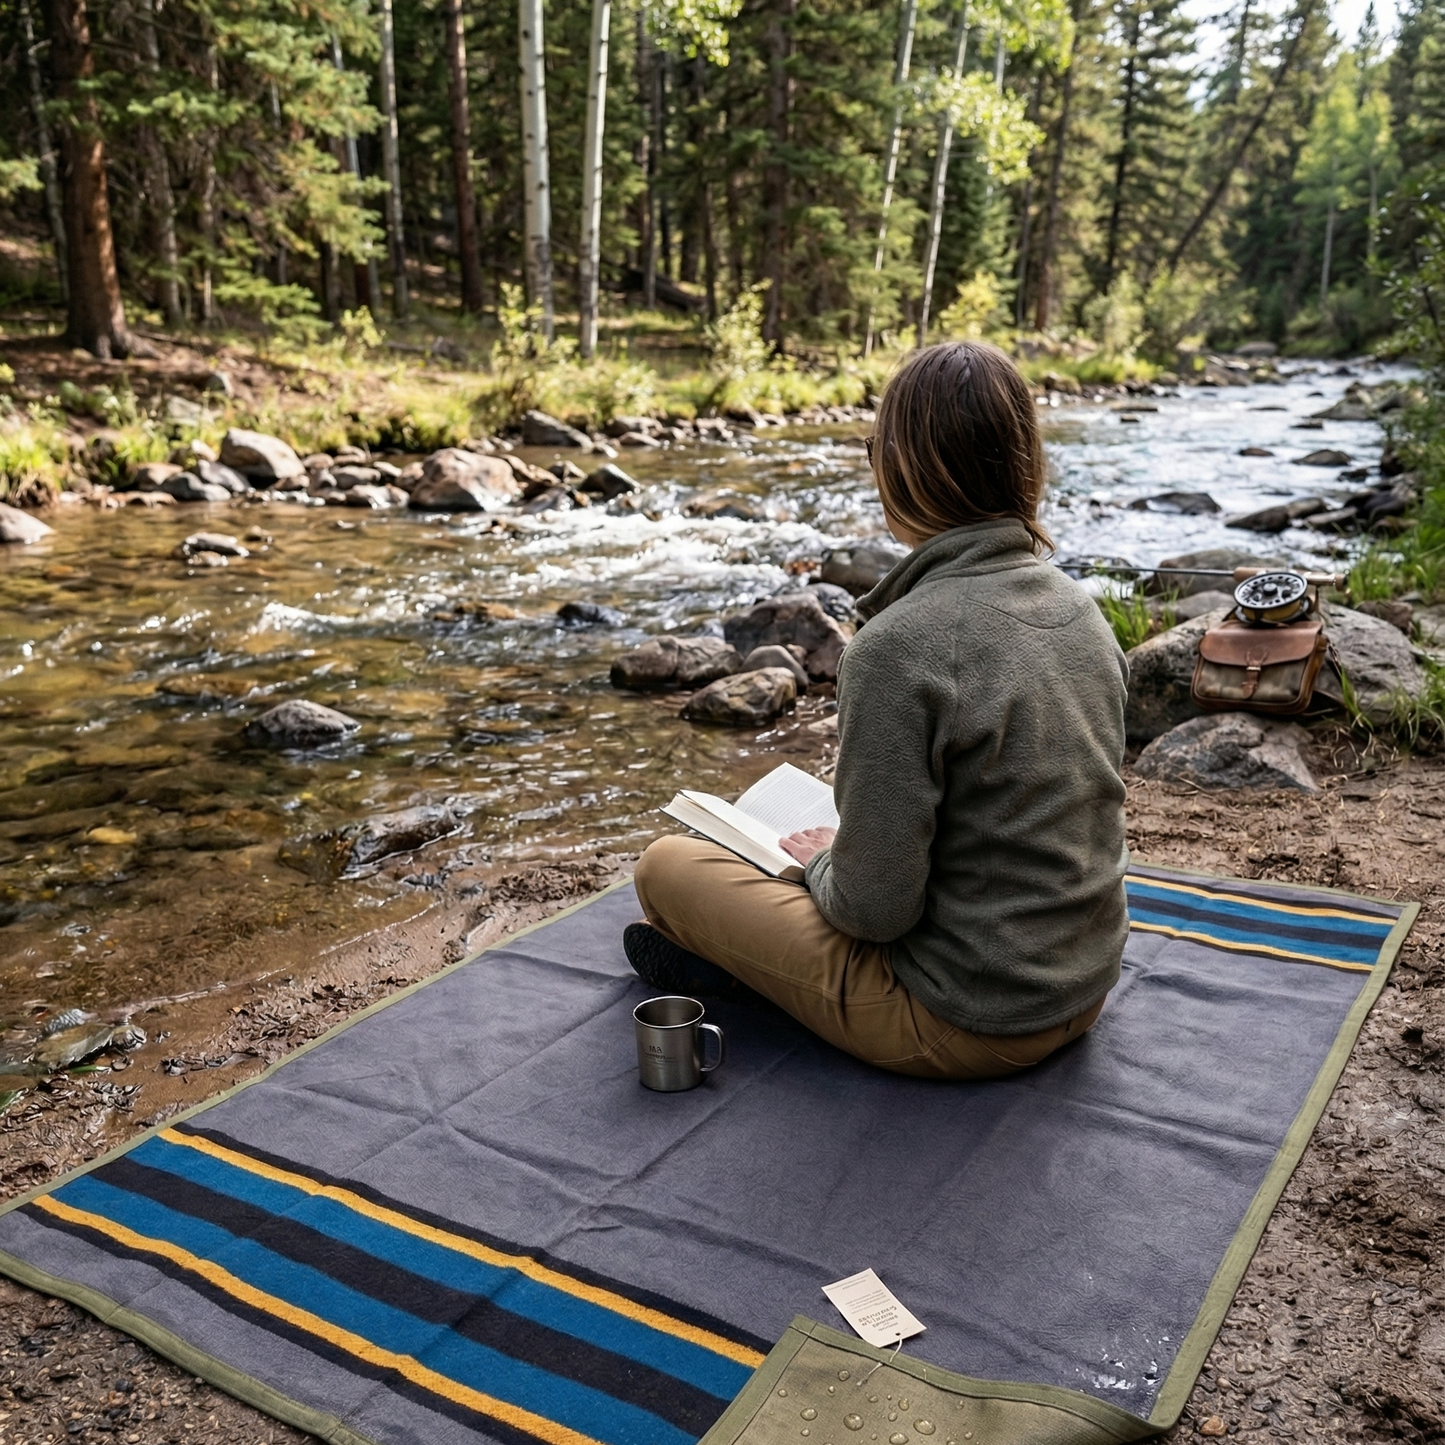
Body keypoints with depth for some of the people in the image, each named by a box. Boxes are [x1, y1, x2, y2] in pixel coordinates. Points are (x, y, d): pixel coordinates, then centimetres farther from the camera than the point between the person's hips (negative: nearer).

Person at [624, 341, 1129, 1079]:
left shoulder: (896, 647, -27)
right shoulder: (1081, 609, -2)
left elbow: (875, 908, -24)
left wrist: (822, 861, -1)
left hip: (965, 1022, -7)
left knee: (666, 864, 3)